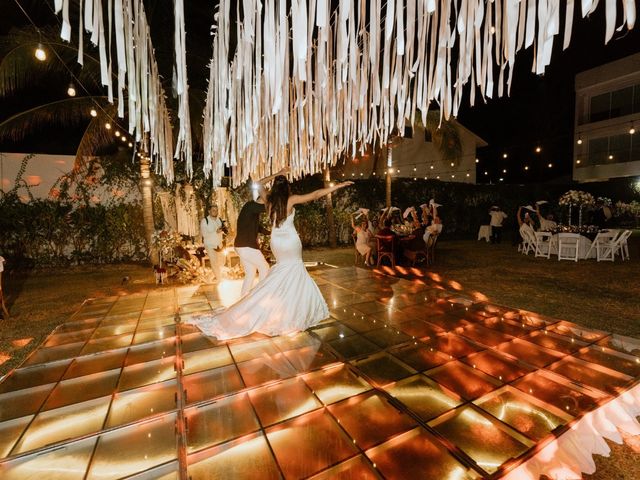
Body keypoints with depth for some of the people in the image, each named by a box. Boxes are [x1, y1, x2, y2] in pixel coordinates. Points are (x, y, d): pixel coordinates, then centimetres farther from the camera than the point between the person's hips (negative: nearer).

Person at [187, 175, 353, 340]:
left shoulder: (269, 200, 0)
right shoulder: (291, 200, -12)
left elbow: (259, 186, 19)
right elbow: (315, 195, -15)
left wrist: (275, 176, 20)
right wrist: (337, 186, -10)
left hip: (276, 243, 5)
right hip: (290, 242, -5)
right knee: (294, 278, 7)